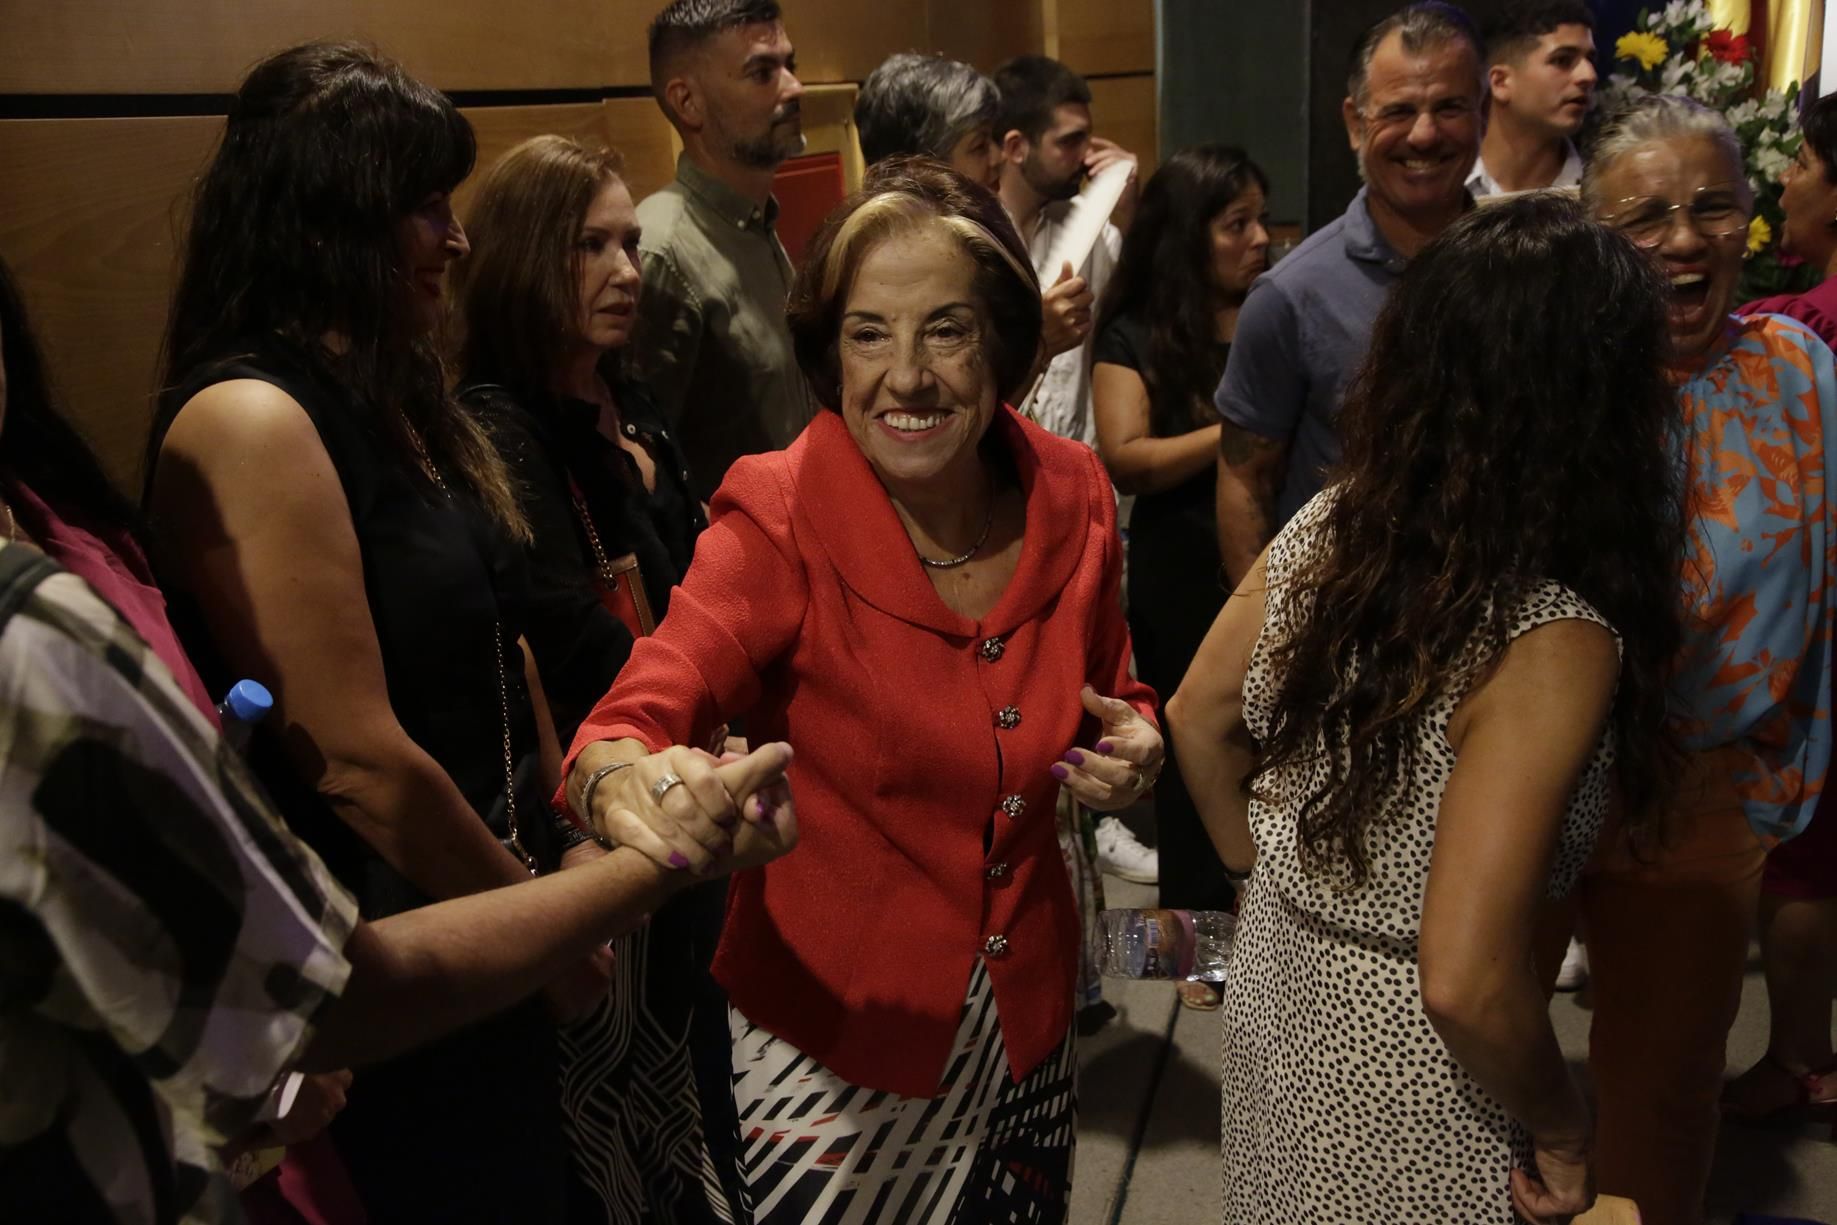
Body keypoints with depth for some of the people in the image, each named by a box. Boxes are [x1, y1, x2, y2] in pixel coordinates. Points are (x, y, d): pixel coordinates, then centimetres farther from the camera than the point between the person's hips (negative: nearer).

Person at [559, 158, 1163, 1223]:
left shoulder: (1073, 498, -7)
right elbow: (635, 720, -29)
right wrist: (630, 783, -52)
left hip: (1029, 1019, 4)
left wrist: (1133, 753, -11)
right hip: (834, 1033, -4)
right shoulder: (781, 522, -19)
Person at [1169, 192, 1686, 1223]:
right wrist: (1561, 1131, -13)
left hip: (1276, 977, 6)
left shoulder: (1328, 527, -11)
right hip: (1408, 1066, -6)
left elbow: (1199, 717, 3)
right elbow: (1466, 983, -30)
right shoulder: (1555, 640, -30)